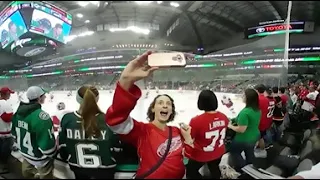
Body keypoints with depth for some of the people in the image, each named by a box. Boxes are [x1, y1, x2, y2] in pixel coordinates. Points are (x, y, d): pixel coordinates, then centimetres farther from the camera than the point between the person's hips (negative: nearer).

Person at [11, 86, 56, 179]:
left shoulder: (19, 111, -7)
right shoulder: (42, 116, -33)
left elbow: (15, 133, 7)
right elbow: (48, 145, -30)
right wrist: (52, 153, -11)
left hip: (25, 152, 7)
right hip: (40, 158, -7)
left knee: (27, 172, 32)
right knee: (46, 175, 17)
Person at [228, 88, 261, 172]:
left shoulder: (245, 112, -33)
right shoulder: (258, 110, -5)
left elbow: (241, 130, -31)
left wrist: (230, 126, -15)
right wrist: (237, 120, 13)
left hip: (244, 139, -8)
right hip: (254, 137, 8)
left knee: (233, 151, 18)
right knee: (250, 154, 27)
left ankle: (242, 168, 26)